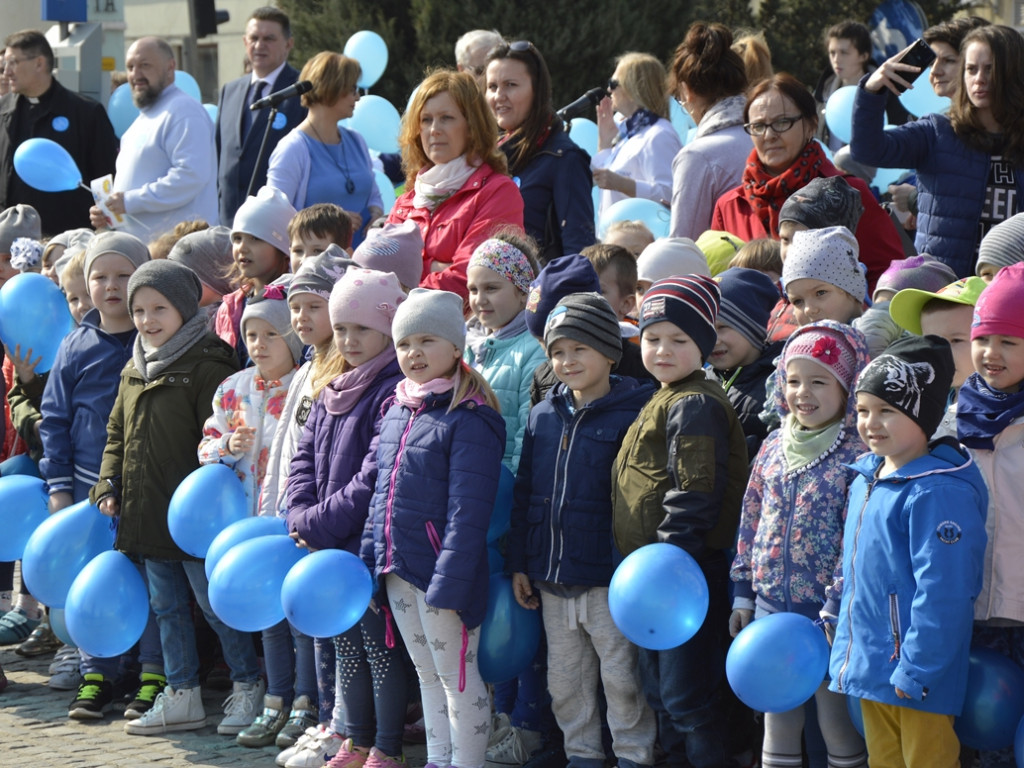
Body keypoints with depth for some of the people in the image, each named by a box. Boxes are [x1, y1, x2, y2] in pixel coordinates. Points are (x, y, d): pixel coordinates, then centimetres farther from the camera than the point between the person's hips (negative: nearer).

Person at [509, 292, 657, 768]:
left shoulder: (631, 414, -9)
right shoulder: (544, 417, 9)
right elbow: (524, 494, 14)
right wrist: (519, 563, 11)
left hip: (608, 580, -6)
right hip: (552, 577, 6)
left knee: (621, 675, 2)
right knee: (565, 679, 14)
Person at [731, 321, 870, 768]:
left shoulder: (858, 456, -12)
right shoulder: (774, 448, 7)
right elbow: (751, 521, 14)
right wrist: (743, 593, 12)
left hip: (827, 614, -6)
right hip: (772, 606, 6)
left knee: (838, 725, 4)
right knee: (777, 722, 14)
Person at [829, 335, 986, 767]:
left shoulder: (940, 493, -19)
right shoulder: (865, 480, 10)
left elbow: (942, 594, -22)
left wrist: (915, 672, -21)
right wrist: (846, 653, 21)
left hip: (915, 678, -9)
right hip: (869, 671, 9)